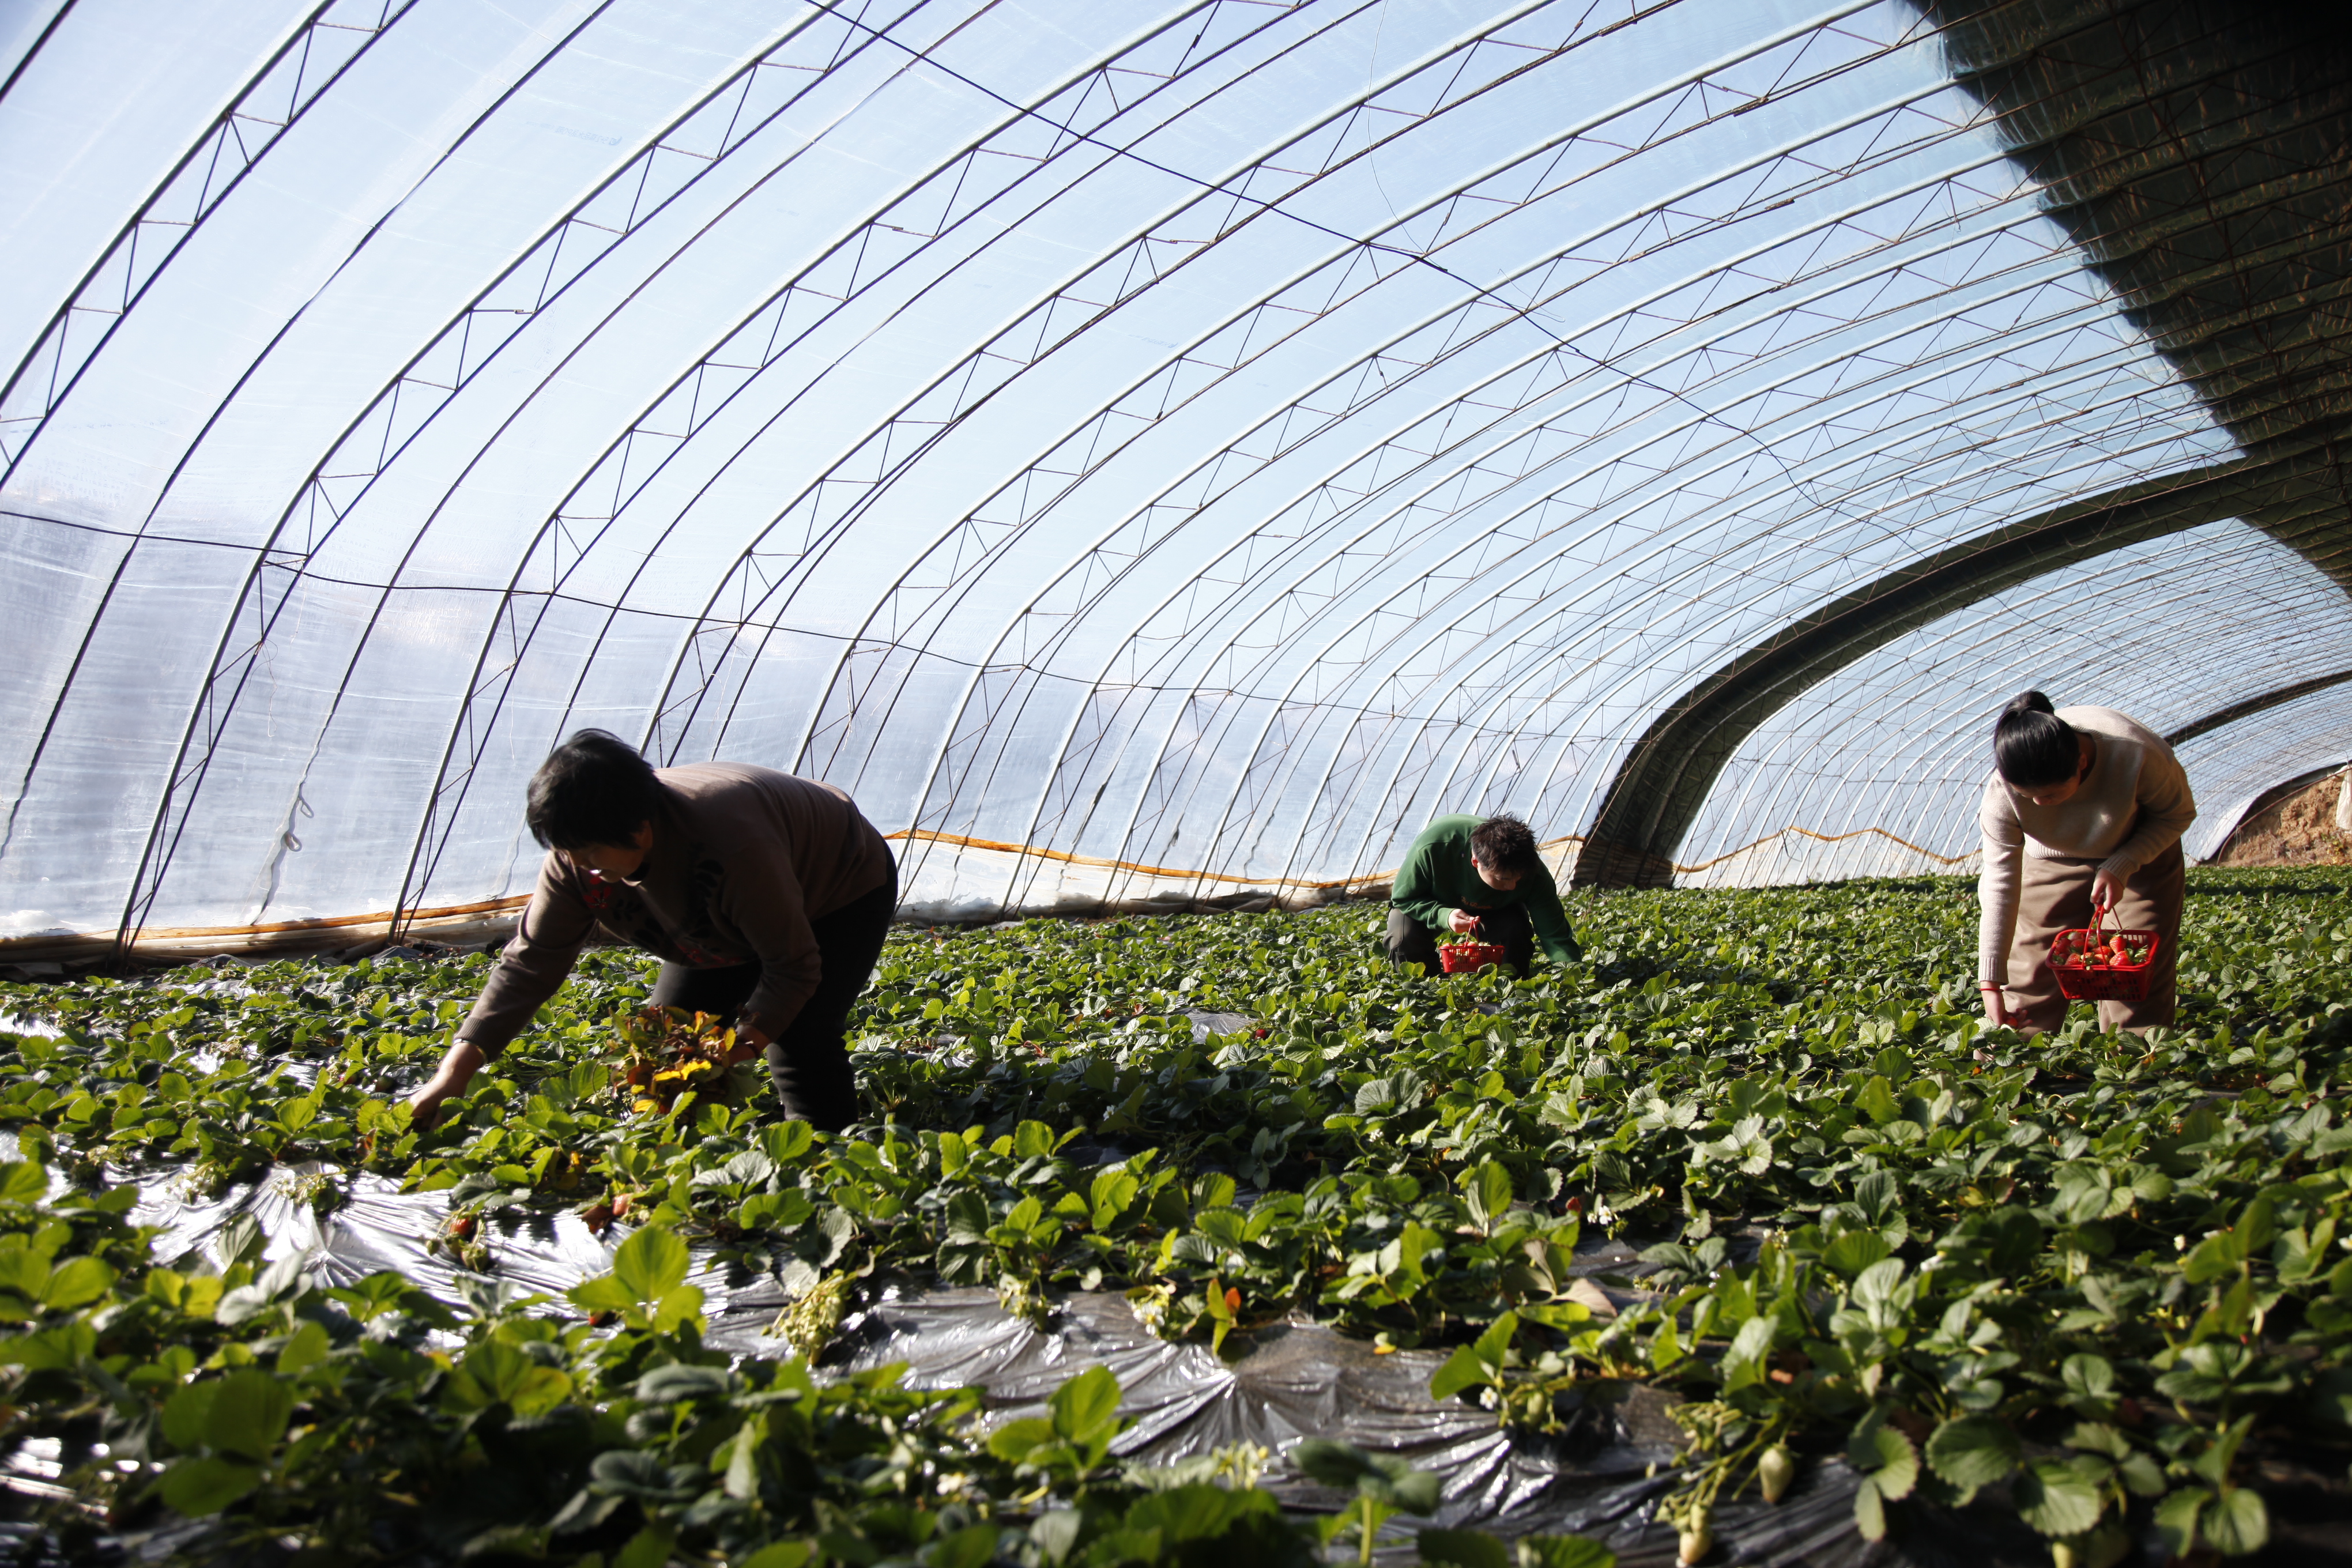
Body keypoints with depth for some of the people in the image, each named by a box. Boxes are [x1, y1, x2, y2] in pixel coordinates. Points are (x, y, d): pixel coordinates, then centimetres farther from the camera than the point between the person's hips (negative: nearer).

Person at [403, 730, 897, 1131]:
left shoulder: (732, 848, -43)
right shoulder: (578, 855, -23)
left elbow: (794, 969, -33)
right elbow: (530, 962, -19)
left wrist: (736, 1051, -42)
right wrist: (455, 1071, -26)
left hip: (844, 890, -7)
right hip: (732, 925, 7)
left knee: (800, 1041, -24)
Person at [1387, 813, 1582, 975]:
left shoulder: (1533, 873, -35)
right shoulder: (1431, 848, -42)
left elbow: (1555, 936, -31)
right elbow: (1403, 898, -27)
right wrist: (1444, 916, -44)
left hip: (1492, 908, 1)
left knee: (1518, 934, -29)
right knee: (1405, 941, -30)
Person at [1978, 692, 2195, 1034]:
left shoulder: (2137, 755, -36)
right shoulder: (2003, 791, -32)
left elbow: (2179, 813, -14)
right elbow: (1999, 882, -27)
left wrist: (2120, 868, -30)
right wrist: (1990, 984, -29)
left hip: (2142, 852, 0)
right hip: (2053, 862, 1)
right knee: (2030, 977, -7)